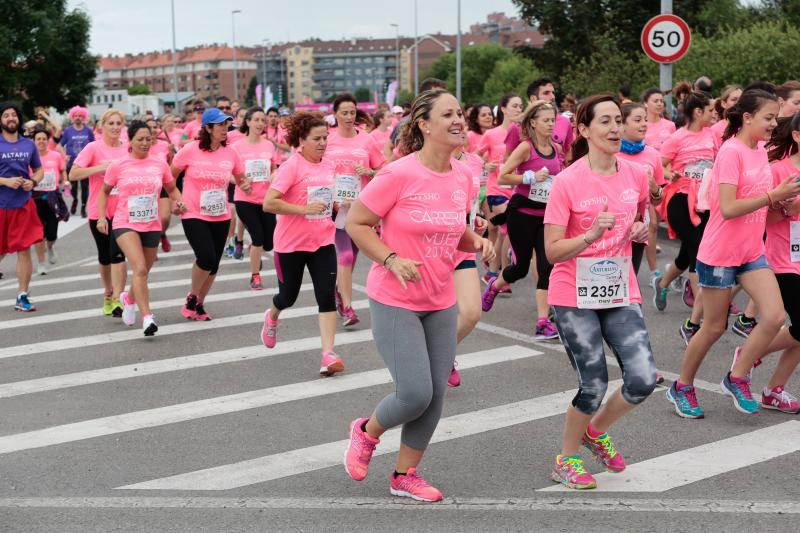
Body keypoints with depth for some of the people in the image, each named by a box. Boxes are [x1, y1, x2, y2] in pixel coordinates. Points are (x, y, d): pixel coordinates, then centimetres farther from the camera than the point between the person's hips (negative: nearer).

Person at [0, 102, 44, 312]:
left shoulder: (29, 145, 7)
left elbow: (39, 170, 17)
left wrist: (33, 181, -3)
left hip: (24, 205, 2)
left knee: (24, 251, 0)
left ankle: (22, 296, 9)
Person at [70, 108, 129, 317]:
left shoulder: (128, 149, 3)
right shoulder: (93, 148, -6)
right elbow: (73, 174, -13)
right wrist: (100, 167, -21)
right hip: (98, 210, 0)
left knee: (117, 253, -13)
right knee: (104, 256, 13)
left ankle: (117, 300, -10)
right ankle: (108, 294, 33)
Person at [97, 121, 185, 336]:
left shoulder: (160, 163, 2)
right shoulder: (118, 165, -3)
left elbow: (171, 188, 16)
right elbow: (104, 191, 10)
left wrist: (179, 202, -4)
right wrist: (101, 217, -1)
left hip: (152, 226, 3)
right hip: (125, 224, -3)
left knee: (143, 272, 14)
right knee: (140, 268, -23)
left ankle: (128, 298, 47)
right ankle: (147, 317, -23)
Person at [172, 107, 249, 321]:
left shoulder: (230, 153, 0)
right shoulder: (190, 150, -9)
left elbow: (240, 179, 14)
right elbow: (170, 177, 3)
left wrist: (245, 184, -9)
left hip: (221, 217, 4)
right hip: (193, 215, -4)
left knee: (213, 264, 7)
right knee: (206, 258, -18)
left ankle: (199, 304, 28)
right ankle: (191, 297, 10)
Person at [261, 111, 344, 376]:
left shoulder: (328, 165, 4)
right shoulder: (292, 166, -16)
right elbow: (269, 203, -22)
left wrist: (335, 206, 6)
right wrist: (305, 210, -26)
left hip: (323, 241, 4)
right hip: (291, 243, -4)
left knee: (327, 295, -8)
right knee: (289, 296, 13)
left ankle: (328, 354, -8)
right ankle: (272, 317, 48)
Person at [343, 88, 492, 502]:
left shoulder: (462, 177, 4)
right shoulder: (399, 174, -16)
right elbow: (355, 223, -10)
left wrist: (475, 241, -2)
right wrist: (391, 259, -21)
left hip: (441, 302, 7)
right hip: (395, 301, -6)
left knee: (436, 394, 8)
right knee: (415, 394, -10)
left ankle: (405, 475, 26)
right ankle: (367, 431, 23)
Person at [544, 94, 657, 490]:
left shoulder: (636, 175, 2)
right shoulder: (567, 182, -13)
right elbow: (552, 251, -14)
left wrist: (639, 230, 1)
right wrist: (591, 236, -30)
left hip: (621, 294, 5)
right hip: (575, 297, -4)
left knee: (643, 380, -6)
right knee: (594, 386, -3)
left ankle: (597, 431, 25)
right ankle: (565, 461, 23)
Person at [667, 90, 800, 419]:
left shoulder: (760, 151, 9)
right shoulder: (731, 152, -17)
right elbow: (728, 208, -24)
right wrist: (774, 195, -23)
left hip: (752, 252, 7)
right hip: (720, 253, -7)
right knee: (714, 327, 4)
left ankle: (737, 378, 11)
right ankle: (682, 388, 24)